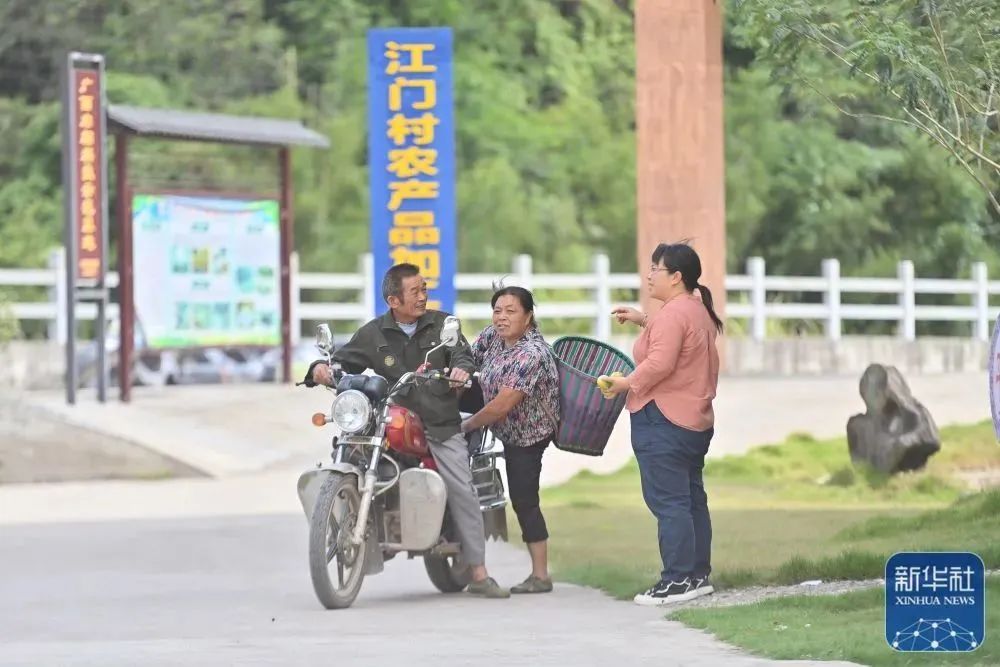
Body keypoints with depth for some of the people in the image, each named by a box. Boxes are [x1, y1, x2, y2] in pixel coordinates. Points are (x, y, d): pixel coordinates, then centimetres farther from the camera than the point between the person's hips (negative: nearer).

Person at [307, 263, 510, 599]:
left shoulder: (442, 324, 10)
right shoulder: (373, 334, 9)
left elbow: (461, 353, -1)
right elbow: (345, 361, 7)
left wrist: (461, 368, -25)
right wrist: (322, 369, -15)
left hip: (441, 426, -1)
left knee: (463, 491, -9)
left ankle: (479, 574, -6)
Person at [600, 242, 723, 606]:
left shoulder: (672, 314, -17)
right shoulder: (698, 310, 16)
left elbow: (659, 363, -26)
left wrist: (627, 384, -12)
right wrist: (644, 321, 27)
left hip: (662, 420, -11)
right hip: (696, 421, 11)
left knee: (667, 501, -9)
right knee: (692, 499, 14)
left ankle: (677, 581, -11)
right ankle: (699, 574, 18)